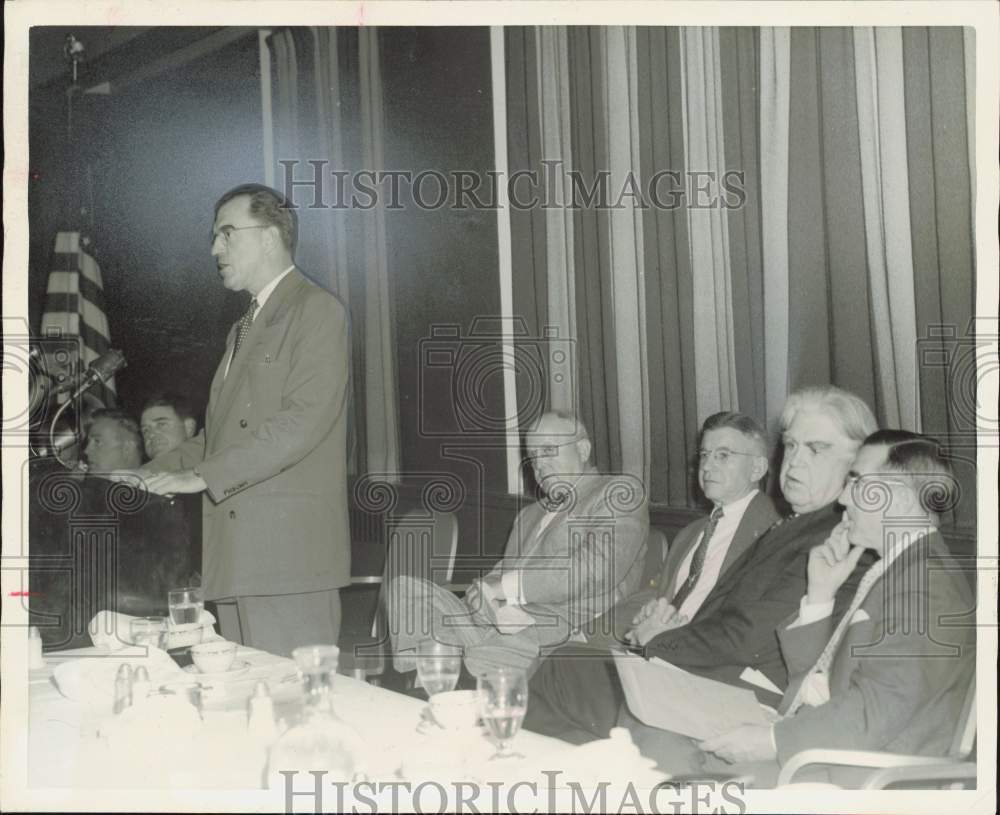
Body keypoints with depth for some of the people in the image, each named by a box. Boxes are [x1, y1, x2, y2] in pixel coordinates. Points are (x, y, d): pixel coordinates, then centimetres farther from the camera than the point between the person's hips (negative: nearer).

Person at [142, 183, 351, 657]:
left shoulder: (316, 309, -4)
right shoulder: (244, 328, 25)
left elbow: (305, 418, -16)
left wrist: (203, 475, -18)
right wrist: (156, 474, 10)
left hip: (290, 550, -8)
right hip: (236, 553, 8)